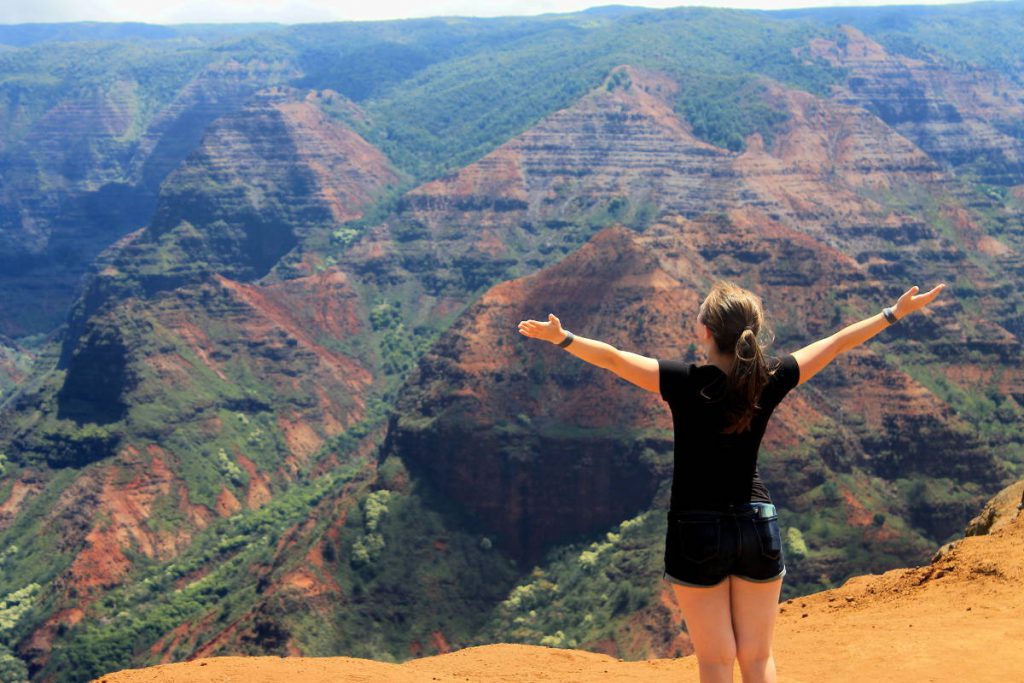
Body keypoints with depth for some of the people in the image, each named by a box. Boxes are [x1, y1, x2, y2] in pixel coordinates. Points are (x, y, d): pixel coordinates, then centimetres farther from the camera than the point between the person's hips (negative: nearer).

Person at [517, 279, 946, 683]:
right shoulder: (769, 382, -7)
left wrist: (561, 338, -8)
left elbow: (612, 358, -18)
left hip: (697, 532, -3)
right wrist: (896, 313, 12)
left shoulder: (686, 383, -16)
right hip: (758, 527, 3)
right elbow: (838, 343, 3)